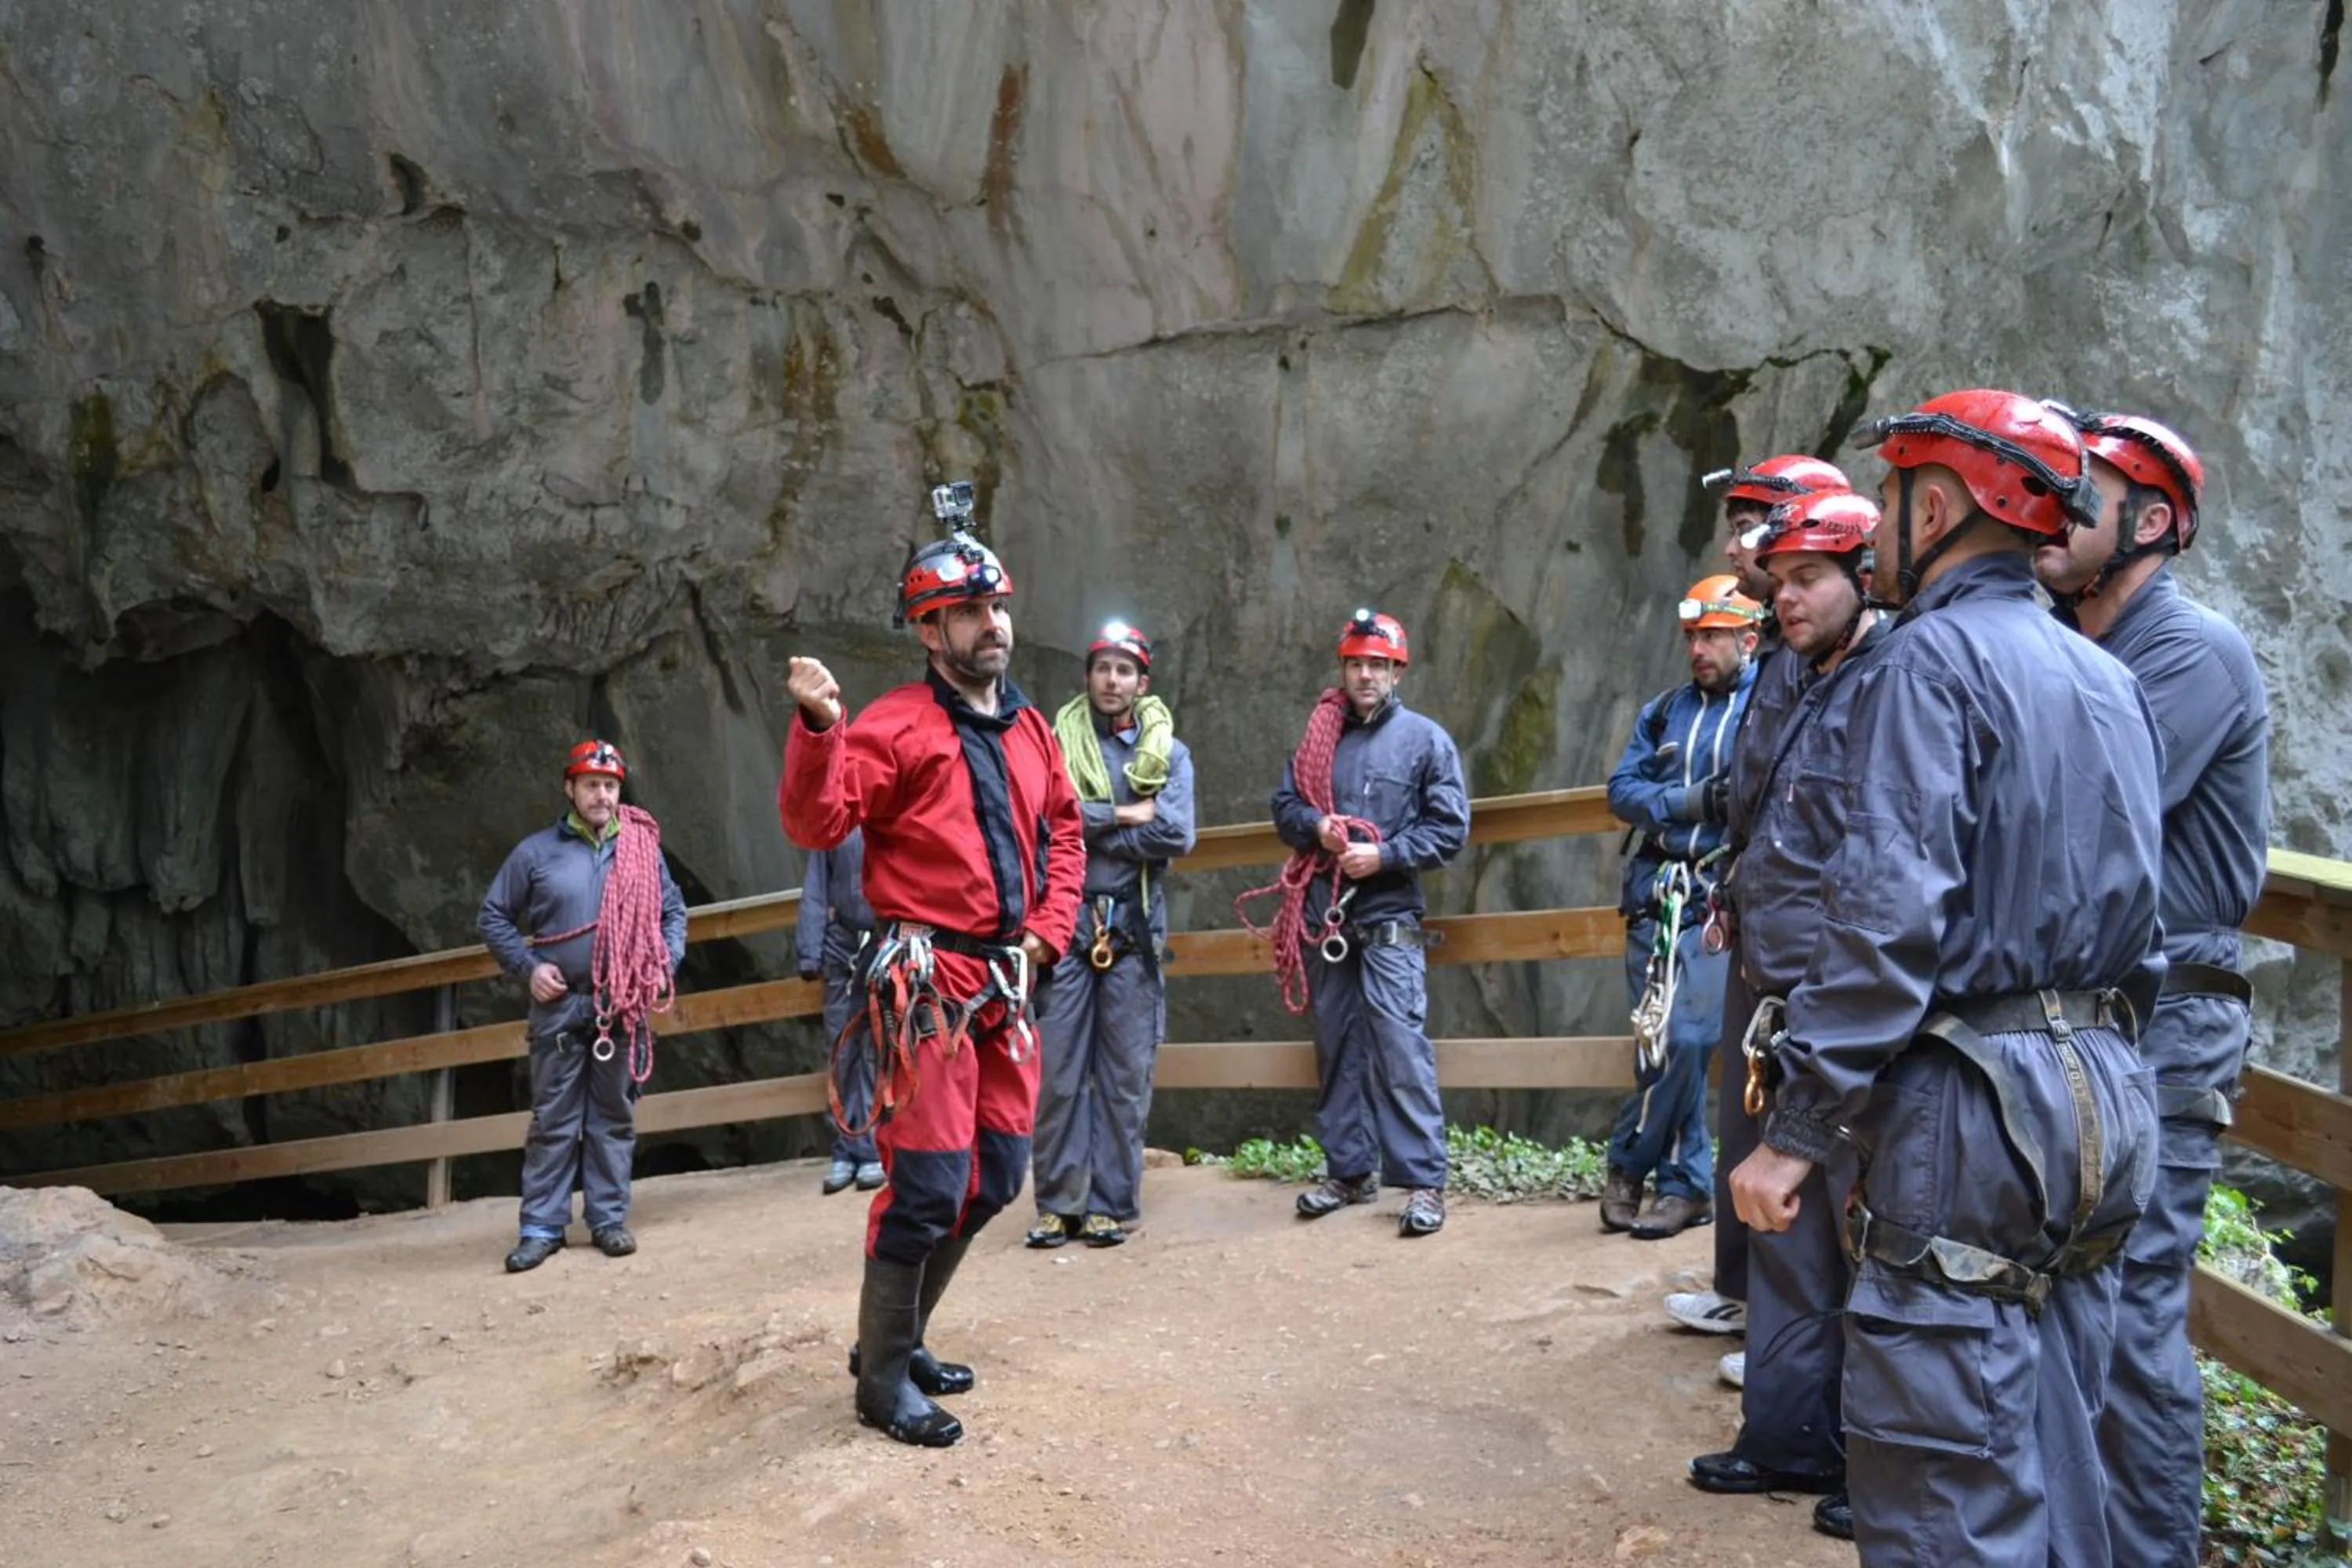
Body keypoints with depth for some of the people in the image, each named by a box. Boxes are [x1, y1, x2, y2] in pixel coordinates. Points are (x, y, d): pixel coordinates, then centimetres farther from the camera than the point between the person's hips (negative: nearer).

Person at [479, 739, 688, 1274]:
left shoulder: (643, 848, 7)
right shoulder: (537, 851, 1)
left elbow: (673, 911, 15)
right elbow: (494, 916, 7)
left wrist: (665, 963, 1)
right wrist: (528, 967, -5)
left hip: (624, 1008, 2)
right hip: (560, 1006, -1)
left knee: (615, 1117, 8)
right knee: (553, 1119, 3)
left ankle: (609, 1220, 16)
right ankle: (542, 1227, 9)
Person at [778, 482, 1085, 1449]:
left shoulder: (1029, 729, 12)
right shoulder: (898, 725, -11)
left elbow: (1062, 832, 23)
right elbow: (816, 825, -19)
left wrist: (1048, 929, 11)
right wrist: (819, 731, -34)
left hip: (1006, 982, 8)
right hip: (928, 982, -8)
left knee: (997, 1178, 15)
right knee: (927, 1185, -5)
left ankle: (899, 1337, 33)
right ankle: (884, 1379, 15)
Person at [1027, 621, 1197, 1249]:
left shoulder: (1169, 753, 8)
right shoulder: (1058, 743, 8)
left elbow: (1177, 836, -8)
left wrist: (1084, 828, -7)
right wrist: (1121, 814, -10)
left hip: (1134, 927, 0)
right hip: (1066, 922, 0)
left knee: (1125, 1073, 3)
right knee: (1059, 1070, 1)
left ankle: (1112, 1203, 12)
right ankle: (1060, 1202, 10)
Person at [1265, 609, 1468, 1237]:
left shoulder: (1426, 738, 2)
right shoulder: (1318, 735, 12)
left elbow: (1450, 828, -3)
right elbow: (1284, 805, 14)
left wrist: (1384, 856, -13)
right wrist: (1317, 826, -7)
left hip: (1389, 916, -4)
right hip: (1324, 913, 4)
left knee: (1401, 1047, -11)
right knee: (1336, 1047, 10)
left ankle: (1424, 1182, -5)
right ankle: (1350, 1169, 20)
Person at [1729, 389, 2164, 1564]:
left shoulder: (1933, 656, -11)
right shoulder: (2109, 680, 15)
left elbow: (1888, 913, -20)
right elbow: (2136, 906, 17)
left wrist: (1796, 1128, -18)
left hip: (1969, 1110, -9)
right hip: (2101, 1100, 9)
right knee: (2052, 1470, 18)